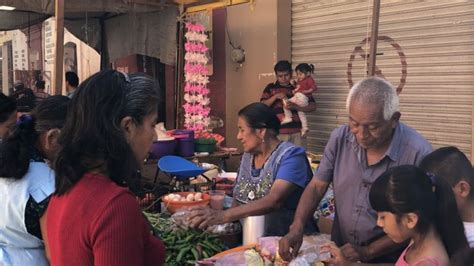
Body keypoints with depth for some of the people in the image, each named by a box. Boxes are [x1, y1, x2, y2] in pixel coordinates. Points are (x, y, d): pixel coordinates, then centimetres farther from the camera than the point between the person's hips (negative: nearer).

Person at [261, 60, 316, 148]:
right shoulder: (270, 88, 9)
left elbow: (313, 106, 1)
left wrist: (296, 107, -15)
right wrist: (275, 96, -13)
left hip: (297, 132, 0)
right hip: (278, 132, 0)